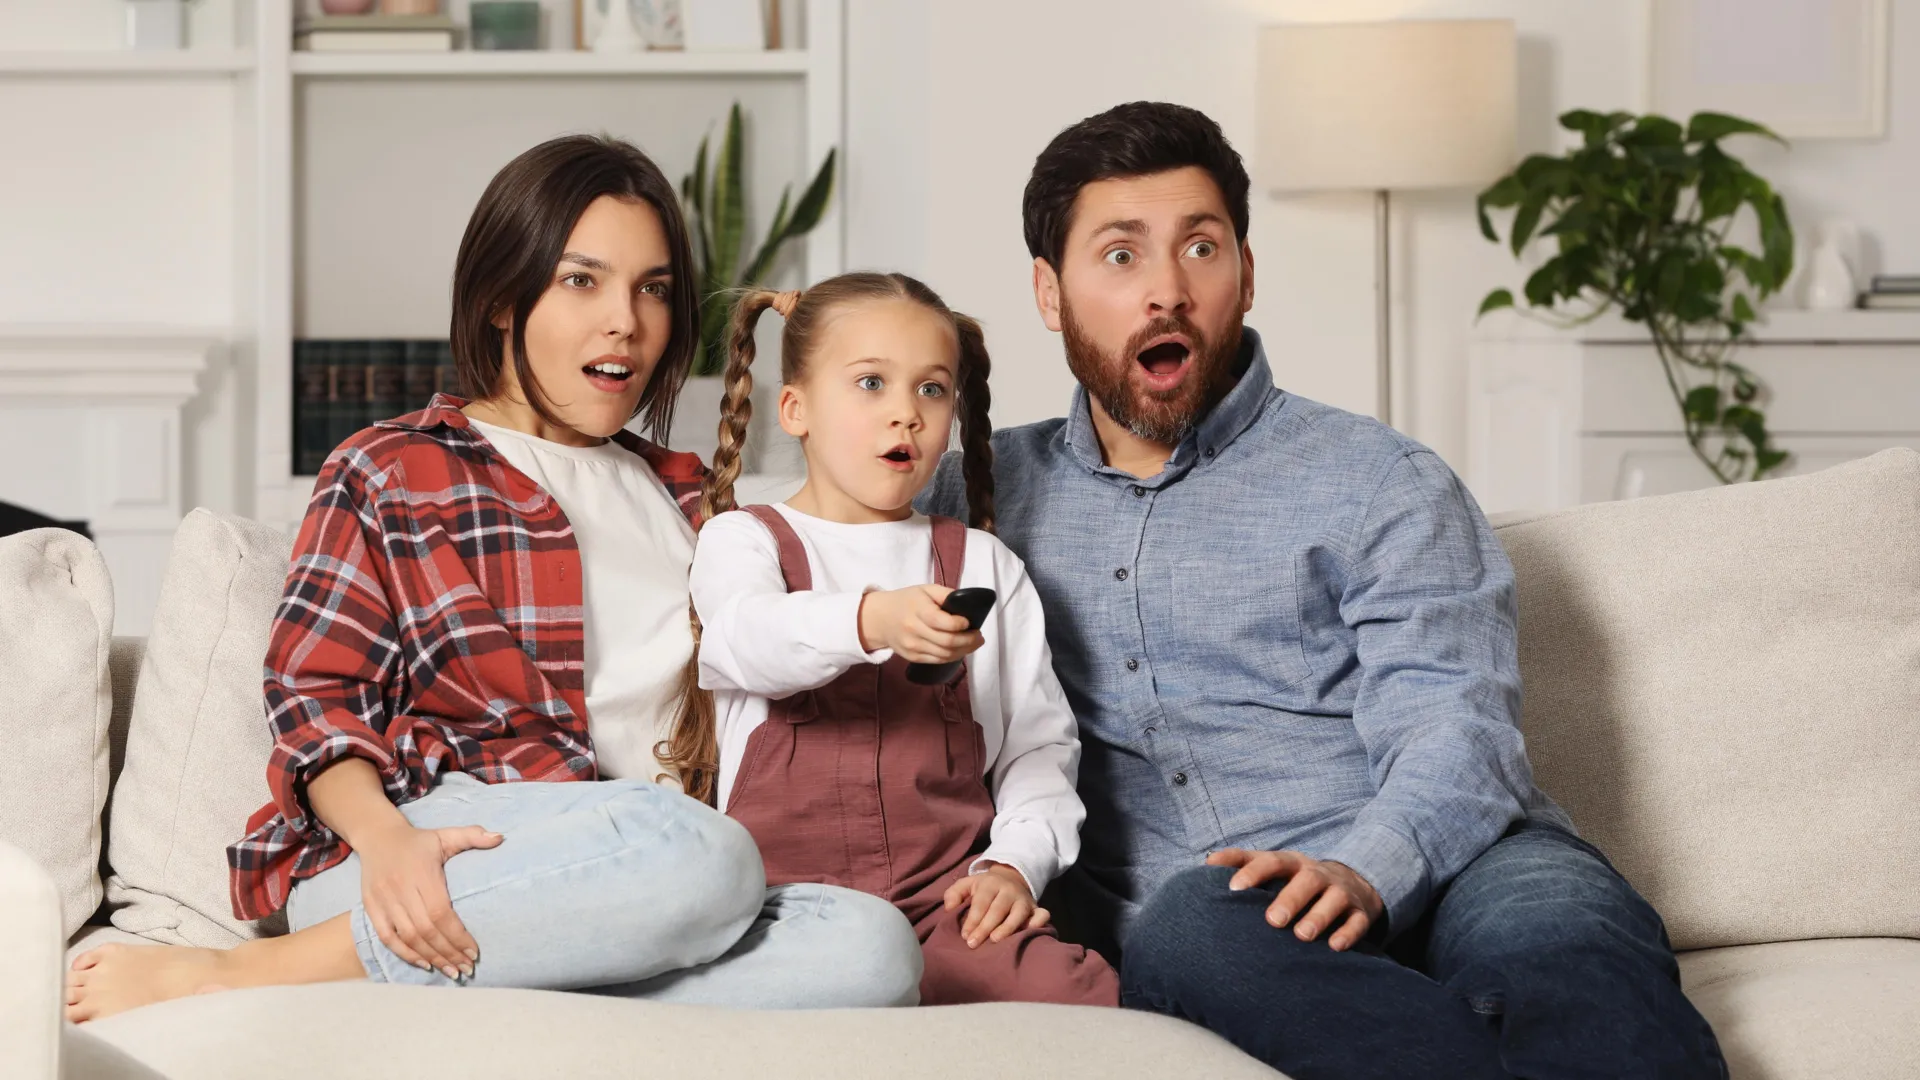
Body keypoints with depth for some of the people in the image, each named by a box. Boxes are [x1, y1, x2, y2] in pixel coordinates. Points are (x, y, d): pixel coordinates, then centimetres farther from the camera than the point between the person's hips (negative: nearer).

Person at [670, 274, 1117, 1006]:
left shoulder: (985, 566, 19)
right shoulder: (741, 540, 11)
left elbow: (1041, 741, 15)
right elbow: (748, 638, -14)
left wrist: (1014, 862, -5)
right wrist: (868, 620, -35)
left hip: (946, 889, 2)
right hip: (787, 884, -2)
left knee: (1076, 993, -27)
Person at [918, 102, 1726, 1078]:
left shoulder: (1380, 483, 13)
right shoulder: (981, 492, 24)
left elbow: (1450, 732, -2)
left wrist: (1363, 871, -23)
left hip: (1434, 870, -1)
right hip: (1177, 907, 2)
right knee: (1190, 927, -38)